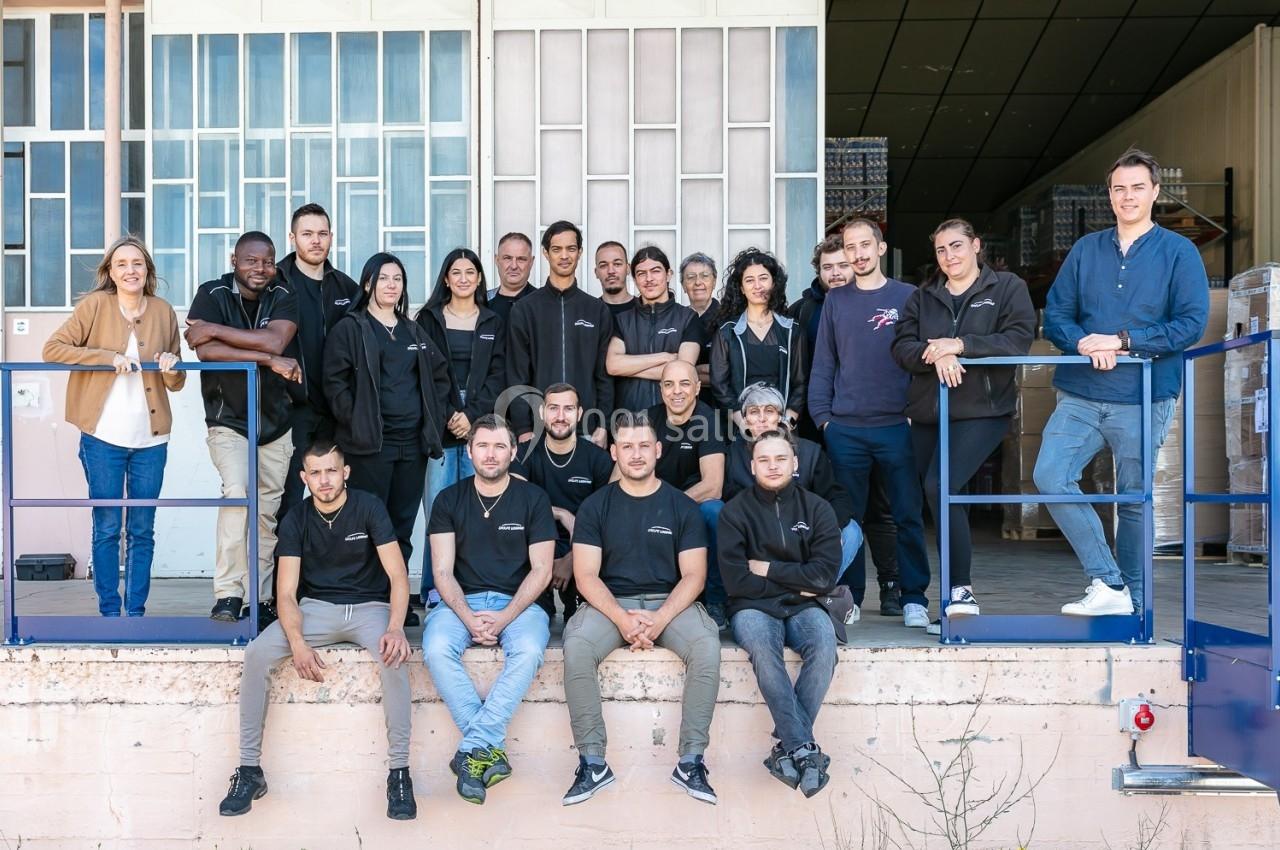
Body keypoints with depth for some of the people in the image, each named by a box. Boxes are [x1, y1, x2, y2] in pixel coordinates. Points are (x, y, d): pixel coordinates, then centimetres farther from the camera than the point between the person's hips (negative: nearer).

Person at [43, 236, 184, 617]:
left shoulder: (163, 311, 6)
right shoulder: (95, 306, -1)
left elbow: (177, 383, 11)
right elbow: (52, 348, -8)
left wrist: (172, 369, -12)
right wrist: (108, 357, -17)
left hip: (151, 439, 2)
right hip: (103, 437, -2)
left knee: (143, 529, 8)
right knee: (106, 528, 4)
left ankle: (136, 612, 17)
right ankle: (109, 612, 14)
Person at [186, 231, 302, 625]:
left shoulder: (283, 296, 0)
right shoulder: (212, 294, -5)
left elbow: (275, 341, -18)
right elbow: (205, 349, -21)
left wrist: (215, 329, -17)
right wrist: (268, 359, -23)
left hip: (276, 424, 3)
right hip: (228, 422, -3)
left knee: (268, 513, 5)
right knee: (238, 493, -23)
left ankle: (262, 600, 15)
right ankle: (227, 595, -18)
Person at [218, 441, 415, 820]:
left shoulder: (368, 507, -8)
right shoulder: (296, 520, -2)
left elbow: (398, 576, -12)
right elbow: (287, 593, -6)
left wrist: (395, 628, -30)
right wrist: (298, 643, -25)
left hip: (369, 606, -2)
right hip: (316, 607, 3)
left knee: (394, 657, -34)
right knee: (256, 654, -22)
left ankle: (399, 771, -24)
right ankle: (250, 770, -12)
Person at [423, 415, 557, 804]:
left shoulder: (532, 498, 3)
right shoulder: (449, 500, 6)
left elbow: (541, 570, -1)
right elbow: (443, 571, 0)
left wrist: (504, 618, -15)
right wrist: (469, 618, -17)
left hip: (517, 601, -1)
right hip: (461, 601, 1)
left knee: (529, 650, -34)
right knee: (437, 649, -31)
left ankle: (472, 749, -27)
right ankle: (490, 747, -25)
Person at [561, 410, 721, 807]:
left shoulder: (682, 506, 5)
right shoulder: (596, 506, 5)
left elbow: (693, 575, 0)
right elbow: (586, 575, -2)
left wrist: (659, 620, -17)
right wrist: (622, 619, -19)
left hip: (670, 603, 0)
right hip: (610, 603, 0)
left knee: (707, 645, -31)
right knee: (576, 645, -31)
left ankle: (690, 761, -21)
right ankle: (593, 762, -22)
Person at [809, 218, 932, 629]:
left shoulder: (908, 297, 5)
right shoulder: (835, 301, 11)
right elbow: (823, 363, 11)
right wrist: (822, 415, 2)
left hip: (897, 426, -2)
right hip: (845, 429, 2)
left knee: (908, 516, 1)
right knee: (847, 518, 7)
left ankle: (915, 599, 9)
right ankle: (849, 598, 16)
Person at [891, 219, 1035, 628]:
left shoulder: (1008, 288, 6)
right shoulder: (923, 296, 17)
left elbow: (1018, 339, -9)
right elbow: (902, 346, 5)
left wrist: (960, 344, -18)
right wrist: (937, 356, -16)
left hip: (983, 410, -5)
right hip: (928, 412, 5)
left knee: (941, 486, -23)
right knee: (947, 498, 7)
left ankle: (960, 587, -15)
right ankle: (954, 592, 17)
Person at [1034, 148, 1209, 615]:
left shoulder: (1179, 253, 1)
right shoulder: (1085, 250, 11)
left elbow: (1192, 323, -7)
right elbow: (1055, 314, 8)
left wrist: (1122, 342, -16)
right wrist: (1082, 342, -13)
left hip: (1143, 400, -3)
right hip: (1080, 395, 3)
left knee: (1135, 500, 5)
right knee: (1050, 476, -14)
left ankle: (1133, 600, 20)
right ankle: (1108, 583, -8)